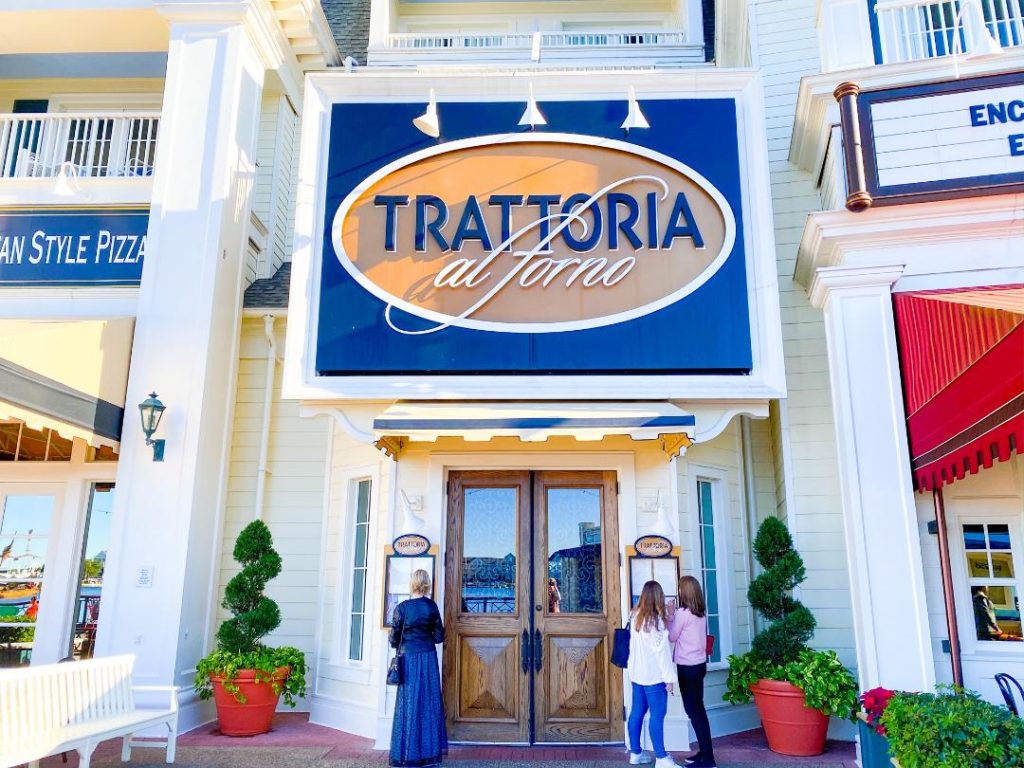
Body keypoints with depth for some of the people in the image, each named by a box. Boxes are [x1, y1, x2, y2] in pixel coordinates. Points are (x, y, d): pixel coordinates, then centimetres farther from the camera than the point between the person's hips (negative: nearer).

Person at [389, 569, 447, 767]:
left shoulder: (402, 607, -9)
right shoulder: (432, 606, -4)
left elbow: (394, 640, -4)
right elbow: (439, 637, 1)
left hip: (408, 657, -2)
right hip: (428, 657, 2)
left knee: (409, 704, 4)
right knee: (430, 702, 10)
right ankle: (430, 749, 15)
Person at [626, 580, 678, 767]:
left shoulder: (635, 616, 6)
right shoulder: (655, 620, -15)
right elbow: (661, 651, -16)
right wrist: (669, 677, -12)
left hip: (637, 673, 7)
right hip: (653, 675, -7)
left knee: (637, 712, 12)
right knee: (657, 715, -1)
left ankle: (635, 753, 19)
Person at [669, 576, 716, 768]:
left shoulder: (682, 613, -17)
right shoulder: (702, 612, 5)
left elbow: (671, 637, -7)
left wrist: (670, 615, 1)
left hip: (687, 666, -8)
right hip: (700, 663, 8)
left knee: (693, 710, -1)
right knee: (698, 708, 15)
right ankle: (705, 752, 20)